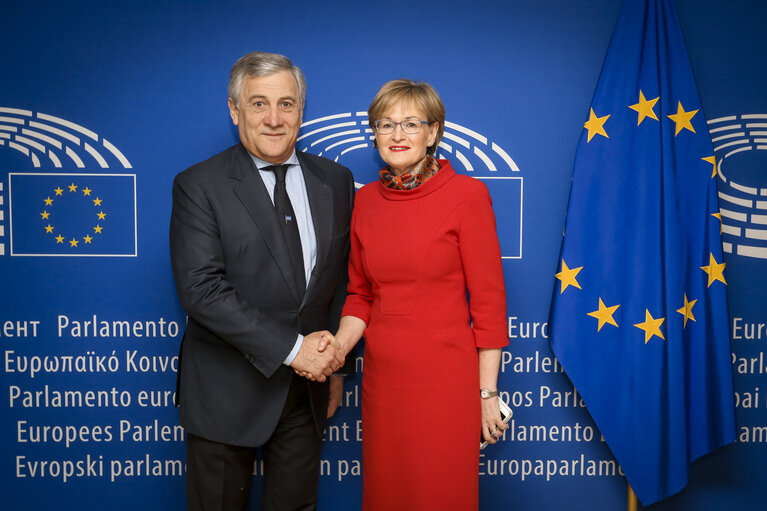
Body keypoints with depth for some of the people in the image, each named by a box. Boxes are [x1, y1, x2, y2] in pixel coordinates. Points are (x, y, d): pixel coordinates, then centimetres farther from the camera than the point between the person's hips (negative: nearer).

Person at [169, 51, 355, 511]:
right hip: (227, 391, -3)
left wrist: (333, 364, 10)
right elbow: (201, 288, -19)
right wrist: (291, 349, -21)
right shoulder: (199, 186, -9)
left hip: (307, 388, 4)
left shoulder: (335, 180, 4)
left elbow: (342, 279, 10)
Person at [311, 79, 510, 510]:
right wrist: (338, 347, -4)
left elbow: (488, 299, -7)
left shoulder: (466, 194, -8)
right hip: (382, 375, 5)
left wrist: (488, 392, -7)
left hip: (444, 375, -4)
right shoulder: (366, 200, 7)